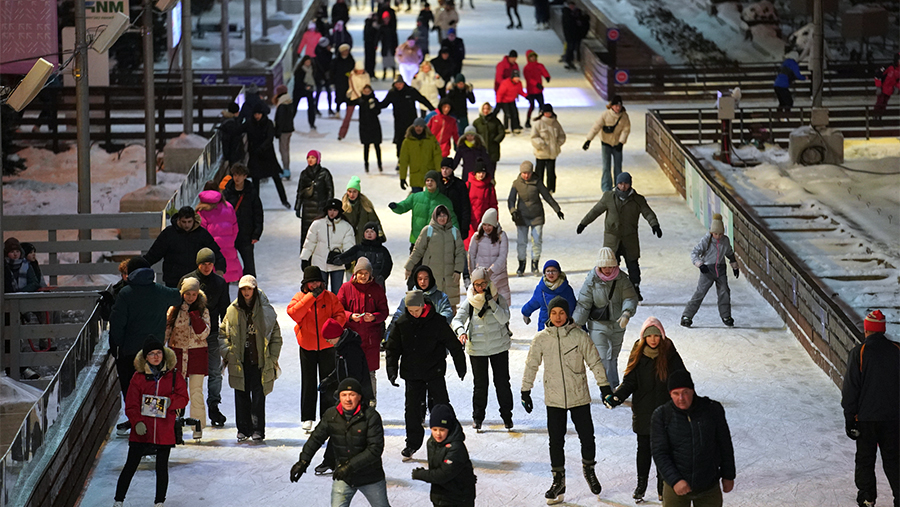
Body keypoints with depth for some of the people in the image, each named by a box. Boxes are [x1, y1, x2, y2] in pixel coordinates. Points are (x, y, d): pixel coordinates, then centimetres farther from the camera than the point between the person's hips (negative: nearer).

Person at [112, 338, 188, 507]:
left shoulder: (173, 377, 4)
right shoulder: (138, 377, 0)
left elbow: (183, 398, 5)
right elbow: (131, 405, -1)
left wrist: (170, 401, -15)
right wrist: (137, 422, -17)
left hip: (165, 432, 1)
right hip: (142, 431, -1)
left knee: (162, 468, 8)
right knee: (130, 466, 2)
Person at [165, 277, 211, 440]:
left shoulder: (203, 310, 2)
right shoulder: (174, 309, 5)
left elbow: (203, 333, -9)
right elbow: (165, 330, 10)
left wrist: (194, 314, -15)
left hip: (197, 354, -1)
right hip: (177, 353, 1)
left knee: (196, 391, -4)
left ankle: (198, 426, 1)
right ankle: (176, 425, 4)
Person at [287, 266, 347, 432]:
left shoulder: (330, 297, 2)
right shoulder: (299, 297, 0)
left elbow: (340, 315, 1)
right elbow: (293, 313, -17)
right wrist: (311, 297, -20)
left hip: (327, 345, 0)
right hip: (307, 346, 0)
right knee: (308, 383, 4)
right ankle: (307, 418, 9)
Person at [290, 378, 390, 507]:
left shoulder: (371, 416, -19)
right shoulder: (331, 415, -7)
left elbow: (375, 449, -22)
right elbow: (316, 438, 7)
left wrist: (350, 466, -28)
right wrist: (303, 460, -1)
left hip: (370, 476, -2)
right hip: (343, 477, 2)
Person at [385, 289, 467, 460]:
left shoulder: (437, 321, -9)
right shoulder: (402, 323, -1)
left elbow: (453, 345, 1)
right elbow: (392, 348, 8)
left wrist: (461, 368, 6)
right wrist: (392, 370, -2)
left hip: (435, 373, -3)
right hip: (412, 373, 3)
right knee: (412, 409, 4)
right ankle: (412, 444, 15)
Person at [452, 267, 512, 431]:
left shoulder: (499, 298, -3)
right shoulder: (469, 301, -2)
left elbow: (504, 319, -14)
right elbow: (457, 319, -11)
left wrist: (491, 302, -23)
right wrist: (460, 331, -32)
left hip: (499, 347, 0)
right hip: (476, 348, 0)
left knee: (502, 383, 3)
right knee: (480, 384, 4)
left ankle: (507, 416, 16)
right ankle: (477, 417, 16)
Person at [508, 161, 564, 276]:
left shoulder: (537, 183, -4)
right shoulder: (517, 184, -3)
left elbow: (547, 196, 5)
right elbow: (511, 200, -3)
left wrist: (557, 210, 10)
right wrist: (513, 211, -21)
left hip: (537, 216, 0)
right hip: (522, 216, 0)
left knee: (537, 241, -2)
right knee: (521, 241, -1)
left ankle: (535, 265, 10)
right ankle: (521, 265, 11)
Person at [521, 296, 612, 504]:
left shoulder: (579, 336, -7)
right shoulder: (541, 338, -3)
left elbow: (594, 362, -1)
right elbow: (531, 365, 7)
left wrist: (604, 386, -1)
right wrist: (525, 391, 7)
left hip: (579, 397, -1)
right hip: (554, 399, 1)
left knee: (587, 437, 4)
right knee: (556, 441, 3)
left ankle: (589, 470, 30)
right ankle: (558, 481, 16)